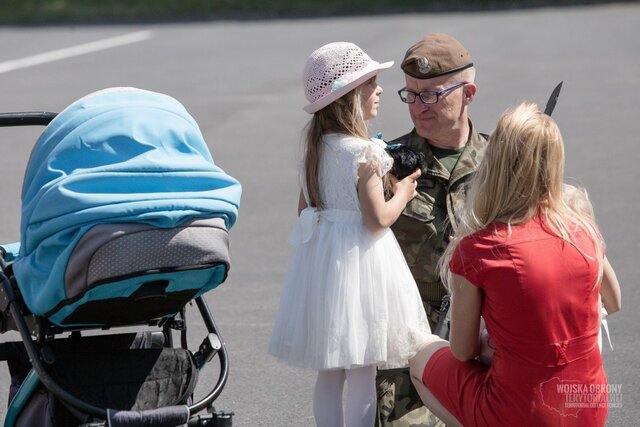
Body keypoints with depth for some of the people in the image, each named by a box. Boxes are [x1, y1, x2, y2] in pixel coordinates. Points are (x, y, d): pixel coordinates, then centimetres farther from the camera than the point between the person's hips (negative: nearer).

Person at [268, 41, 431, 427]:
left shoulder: (315, 150, 6)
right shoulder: (363, 153, -17)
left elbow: (304, 210, 13)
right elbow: (378, 219, -18)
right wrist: (403, 193, -1)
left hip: (320, 257, 8)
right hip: (359, 262, -8)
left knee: (329, 374, 13)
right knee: (363, 375, 0)